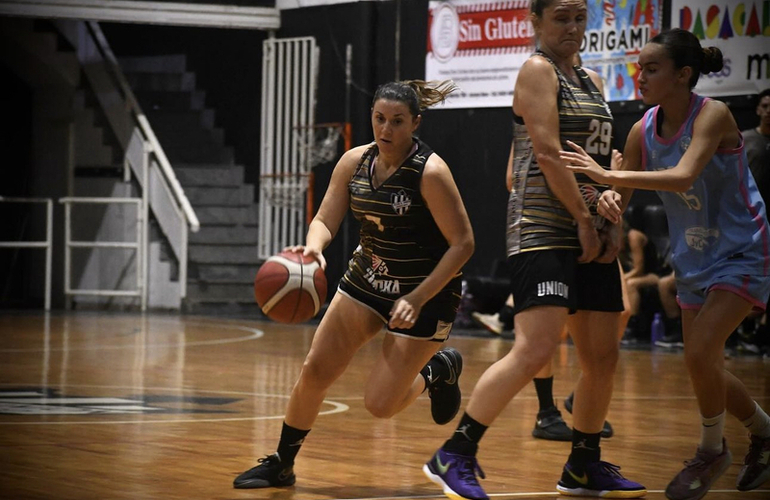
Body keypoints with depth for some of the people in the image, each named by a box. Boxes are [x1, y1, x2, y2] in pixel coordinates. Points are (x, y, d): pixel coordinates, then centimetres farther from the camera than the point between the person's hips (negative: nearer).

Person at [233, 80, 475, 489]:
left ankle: (439, 370, 25)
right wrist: (314, 245, -32)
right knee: (315, 371, -1)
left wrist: (417, 299, -25)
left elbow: (463, 243, -20)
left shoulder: (430, 172, -22)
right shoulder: (354, 162, -5)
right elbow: (325, 219, -7)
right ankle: (281, 465, 16)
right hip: (366, 280, 5)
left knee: (379, 404, -5)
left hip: (425, 291, -5)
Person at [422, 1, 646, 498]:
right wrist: (584, 219, -14)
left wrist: (613, 223, 3)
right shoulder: (538, 70, -5)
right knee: (536, 349, -20)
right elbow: (547, 152, -14)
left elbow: (605, 158, 18)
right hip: (543, 229, -9)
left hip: (590, 233, 9)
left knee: (603, 356, 9)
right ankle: (454, 456, -14)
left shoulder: (592, 81, 19)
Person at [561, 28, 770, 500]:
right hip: (695, 260, 7)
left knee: (700, 353, -20)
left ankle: (712, 450, 3)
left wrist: (610, 174, -39)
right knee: (705, 370, 10)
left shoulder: (712, 115, -21)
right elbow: (620, 193, 3)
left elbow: (684, 177, -36)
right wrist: (610, 198, -22)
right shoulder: (644, 130, -3)